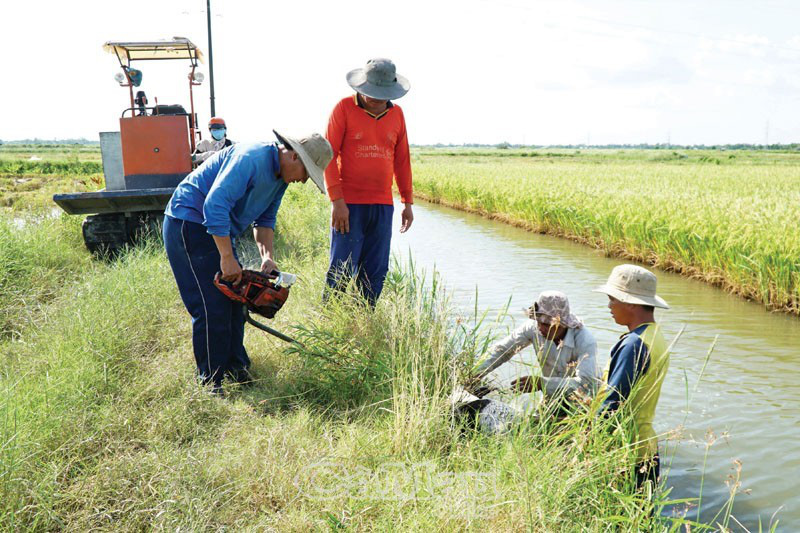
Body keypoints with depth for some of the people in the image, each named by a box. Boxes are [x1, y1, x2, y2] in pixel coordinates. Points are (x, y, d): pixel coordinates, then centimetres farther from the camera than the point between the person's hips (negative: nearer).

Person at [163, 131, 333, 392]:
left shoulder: (281, 176, 5)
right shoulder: (252, 159, -26)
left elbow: (265, 219, 12)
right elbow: (215, 205, -33)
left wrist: (268, 257, -5)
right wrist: (227, 258, -28)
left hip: (219, 230, 10)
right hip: (190, 222, -10)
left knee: (234, 298, 10)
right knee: (212, 307, -11)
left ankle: (235, 367, 22)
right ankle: (209, 382, -1)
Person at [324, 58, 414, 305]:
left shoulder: (396, 113, 12)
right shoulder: (344, 108, -1)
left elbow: (402, 160, 17)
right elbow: (329, 155, -4)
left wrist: (408, 202, 15)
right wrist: (337, 201, -12)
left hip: (383, 206, 4)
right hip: (349, 204, -4)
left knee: (375, 272, 5)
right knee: (343, 271, -5)